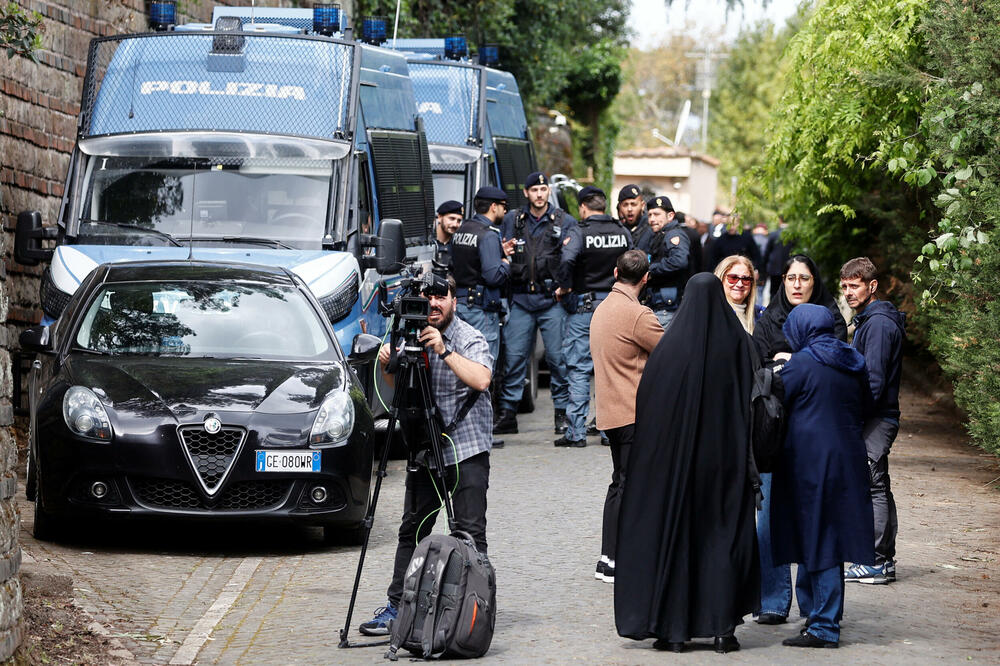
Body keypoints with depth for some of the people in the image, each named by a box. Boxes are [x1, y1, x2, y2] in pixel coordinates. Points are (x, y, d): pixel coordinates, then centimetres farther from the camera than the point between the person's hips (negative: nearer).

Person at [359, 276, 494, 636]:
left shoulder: (470, 339, -9)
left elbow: (481, 379, -26)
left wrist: (443, 351, -30)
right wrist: (387, 364, -1)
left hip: (466, 448, -5)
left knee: (470, 532, -7)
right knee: (412, 529, 7)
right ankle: (397, 606, 12)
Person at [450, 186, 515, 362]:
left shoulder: (461, 231, 12)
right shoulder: (488, 235, -15)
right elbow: (494, 276, -21)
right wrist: (506, 263, 0)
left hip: (459, 302, 9)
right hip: (481, 308, -9)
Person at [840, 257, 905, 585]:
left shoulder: (878, 323, -15)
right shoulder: (868, 320, 17)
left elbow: (873, 380, -20)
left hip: (875, 421, -10)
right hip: (877, 419, 10)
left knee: (871, 488, -9)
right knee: (879, 490, 12)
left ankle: (877, 563, -7)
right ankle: (885, 561, 16)